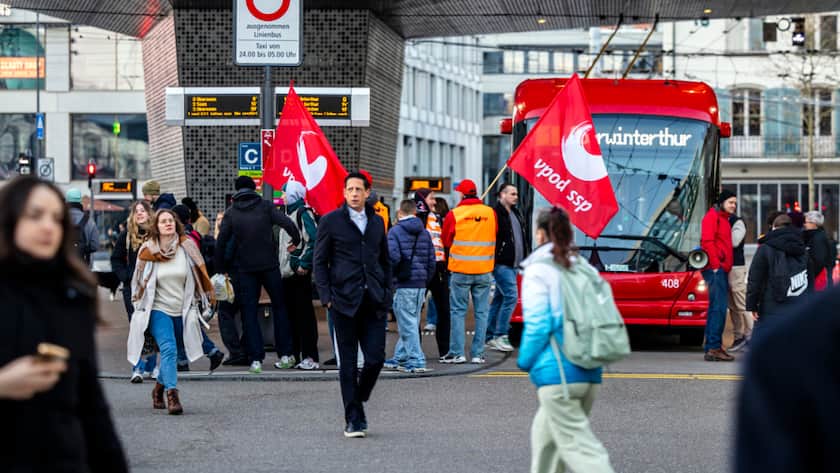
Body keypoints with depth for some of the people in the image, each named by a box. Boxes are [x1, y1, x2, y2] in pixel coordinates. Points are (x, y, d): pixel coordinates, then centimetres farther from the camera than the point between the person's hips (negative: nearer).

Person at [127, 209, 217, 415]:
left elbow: (199, 274, 10)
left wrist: (207, 297, 11)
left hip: (182, 310, 2)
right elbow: (139, 281, 12)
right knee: (168, 349, -19)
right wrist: (138, 302, 13)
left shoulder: (187, 247, 0)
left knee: (170, 352, 8)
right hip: (158, 309, -2)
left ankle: (159, 387, 32)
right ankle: (172, 394, -25)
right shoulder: (148, 251, -1)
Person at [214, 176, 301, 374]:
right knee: (279, 307, 12)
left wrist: (220, 268, 6)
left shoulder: (231, 213, 2)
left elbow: (221, 242, -2)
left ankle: (256, 359, -2)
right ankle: (285, 355, 11)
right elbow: (288, 223, -11)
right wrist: (296, 241, 6)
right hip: (270, 265, 0)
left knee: (249, 312, 5)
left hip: (246, 268, 0)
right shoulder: (266, 206, -1)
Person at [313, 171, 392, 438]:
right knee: (348, 363, 1)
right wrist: (326, 296, -7)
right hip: (344, 301, -3)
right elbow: (319, 262, 2)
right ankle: (354, 419, 7)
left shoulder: (377, 222, 13)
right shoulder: (331, 221, 2)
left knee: (376, 358, -4)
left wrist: (387, 294, 9)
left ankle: (358, 400, 22)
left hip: (374, 302, 3)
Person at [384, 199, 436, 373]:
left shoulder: (395, 231, -7)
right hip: (421, 284, 6)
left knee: (408, 323, -3)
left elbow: (393, 257, -18)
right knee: (411, 322, 15)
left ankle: (416, 361, -6)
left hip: (404, 284, -6)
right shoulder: (424, 233, 12)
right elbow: (431, 260, 12)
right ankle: (401, 357, 23)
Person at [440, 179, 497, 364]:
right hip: (484, 271, 2)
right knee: (481, 312, 7)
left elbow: (446, 241, 4)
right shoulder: (490, 213, 0)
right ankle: (478, 354, 7)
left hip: (460, 270, -2)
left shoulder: (454, 214, -7)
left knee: (458, 311, 5)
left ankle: (457, 353, 3)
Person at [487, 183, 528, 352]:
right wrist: (493, 260, -19)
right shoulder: (496, 213, -12)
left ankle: (490, 336, 17)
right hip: (501, 264, -9)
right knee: (511, 296, -15)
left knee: (499, 299, 12)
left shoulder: (516, 213, 17)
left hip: (512, 265, 9)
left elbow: (521, 238, 25)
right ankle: (499, 336, -11)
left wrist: (524, 258, 19)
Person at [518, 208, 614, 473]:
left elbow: (537, 324, -11)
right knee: (545, 432, 23)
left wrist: (525, 360, 2)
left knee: (577, 444, -8)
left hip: (558, 373, -7)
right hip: (590, 372, 7)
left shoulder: (538, 270, -6)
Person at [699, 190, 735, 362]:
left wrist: (725, 266, 13)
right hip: (715, 269, -10)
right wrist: (715, 264, -19)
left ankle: (712, 348, 13)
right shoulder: (712, 217, -5)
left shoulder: (724, 219, 24)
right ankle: (713, 347, -18)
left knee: (716, 308, 10)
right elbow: (707, 241, -15)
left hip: (721, 270, 10)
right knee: (719, 307, -15)